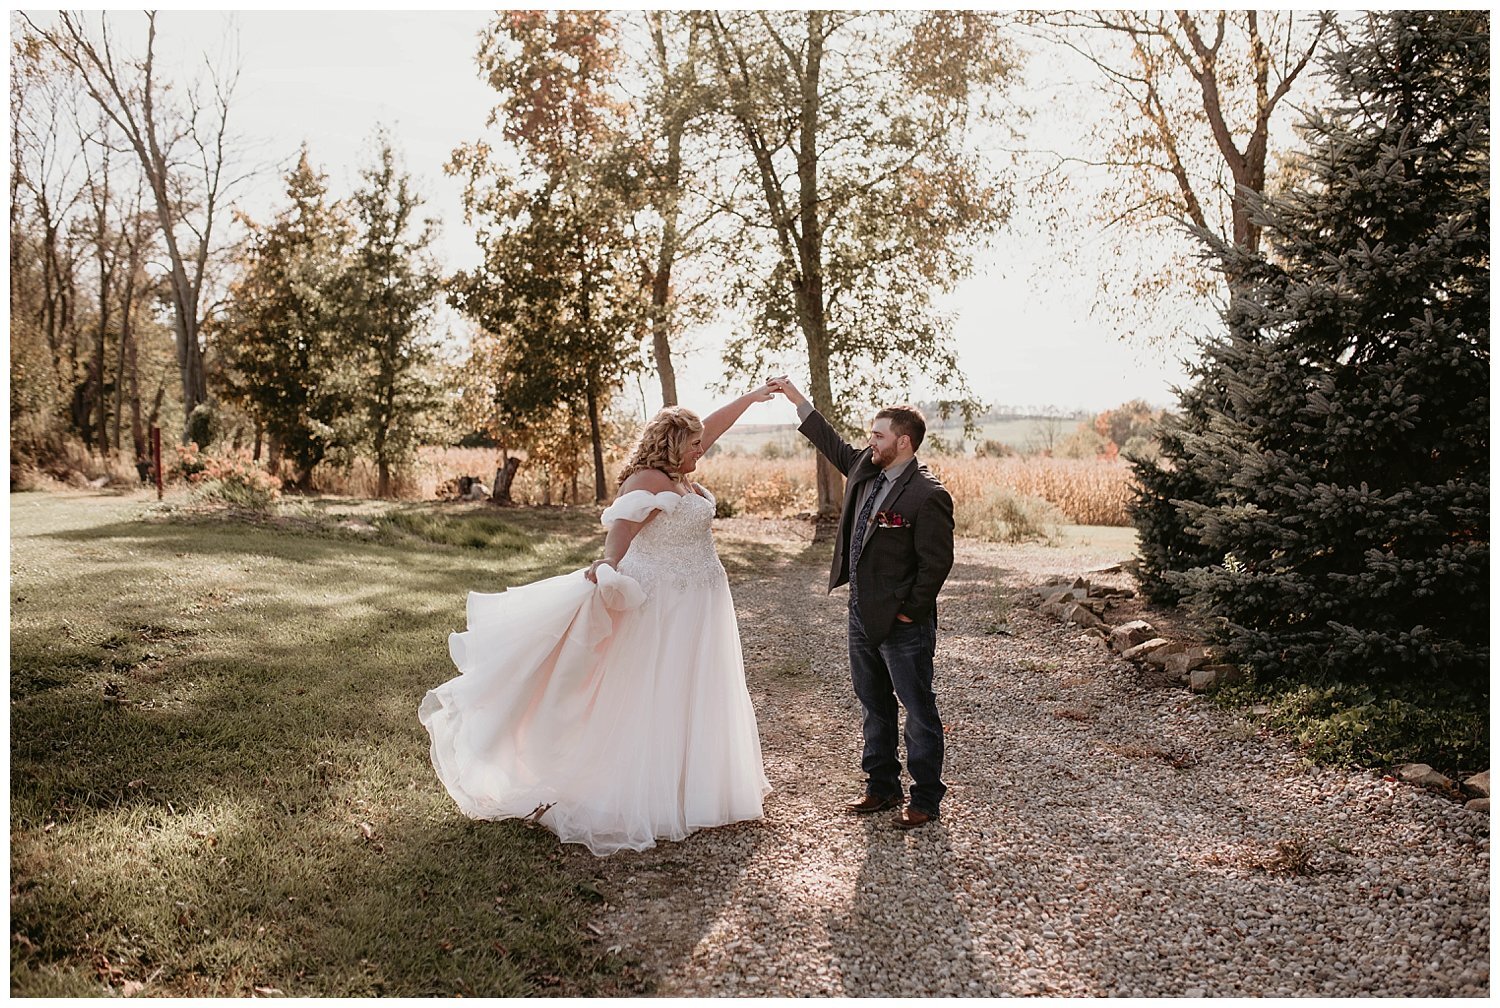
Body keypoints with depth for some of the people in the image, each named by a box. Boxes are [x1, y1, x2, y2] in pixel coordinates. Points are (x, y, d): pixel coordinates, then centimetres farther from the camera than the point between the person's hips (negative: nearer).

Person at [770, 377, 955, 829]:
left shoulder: (928, 495, -18)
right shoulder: (865, 470, 5)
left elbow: (936, 563, -18)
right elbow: (832, 443, 22)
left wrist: (911, 612, -14)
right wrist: (796, 398, 22)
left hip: (902, 623, -9)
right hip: (861, 615, 9)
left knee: (919, 710, 5)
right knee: (874, 706, 18)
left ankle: (926, 797, 18)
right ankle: (882, 787, 32)